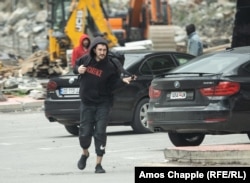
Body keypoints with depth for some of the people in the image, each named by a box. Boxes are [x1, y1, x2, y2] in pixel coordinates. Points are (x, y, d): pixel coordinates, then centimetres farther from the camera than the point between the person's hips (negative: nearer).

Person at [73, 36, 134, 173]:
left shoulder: (109, 67, -9)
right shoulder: (85, 60, -3)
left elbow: (113, 84, -8)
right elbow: (76, 67, 15)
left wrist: (123, 81, -26)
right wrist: (78, 70, -8)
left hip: (103, 104, -2)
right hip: (87, 103, 2)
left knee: (100, 132, -7)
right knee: (85, 132, 4)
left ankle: (98, 163, 0)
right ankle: (85, 153, 36)